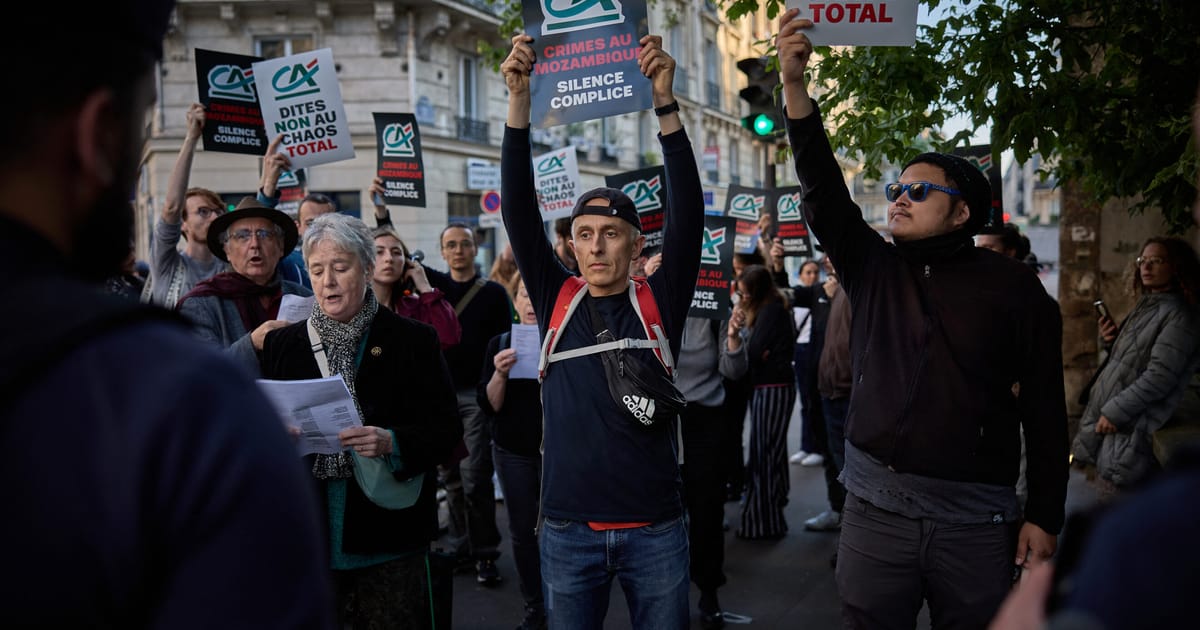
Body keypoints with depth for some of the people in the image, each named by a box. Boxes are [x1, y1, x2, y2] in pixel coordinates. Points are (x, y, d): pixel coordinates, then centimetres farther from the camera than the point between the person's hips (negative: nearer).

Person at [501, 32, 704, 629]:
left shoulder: (660, 301, 0)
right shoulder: (557, 300, 3)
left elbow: (688, 211, -11)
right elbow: (519, 211, -5)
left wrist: (664, 101, -19)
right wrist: (519, 98, -13)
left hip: (655, 528, -1)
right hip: (568, 530, 1)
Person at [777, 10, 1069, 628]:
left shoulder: (1013, 287, -1)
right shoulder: (873, 268, 6)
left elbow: (1044, 407, 0)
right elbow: (822, 190, -6)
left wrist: (1044, 516, -2)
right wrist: (794, 85, -16)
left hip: (975, 516, -2)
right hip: (876, 503, 2)